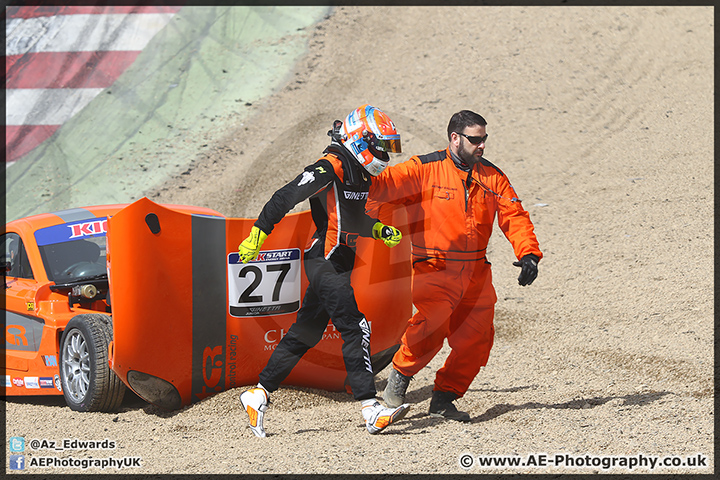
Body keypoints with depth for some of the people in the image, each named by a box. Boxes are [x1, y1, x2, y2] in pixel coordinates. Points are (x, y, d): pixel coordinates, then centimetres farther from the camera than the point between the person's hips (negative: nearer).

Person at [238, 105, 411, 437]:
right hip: (325, 261, -10)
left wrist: (380, 230, 11)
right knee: (354, 329, -15)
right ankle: (371, 410, -17)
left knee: (305, 334, 13)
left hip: (339, 263, 10)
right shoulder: (331, 168, -15)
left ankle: (259, 394, 21)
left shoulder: (360, 175, 15)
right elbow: (285, 198, -18)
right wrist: (256, 237, -21)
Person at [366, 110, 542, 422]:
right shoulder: (424, 170, -4)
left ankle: (444, 399, 15)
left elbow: (514, 217, 7)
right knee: (432, 324, -26)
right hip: (434, 268, -5)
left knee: (476, 338, -1)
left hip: (476, 273, 5)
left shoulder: (492, 177, 10)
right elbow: (382, 185, -8)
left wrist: (528, 254, -8)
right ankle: (401, 373, 0)